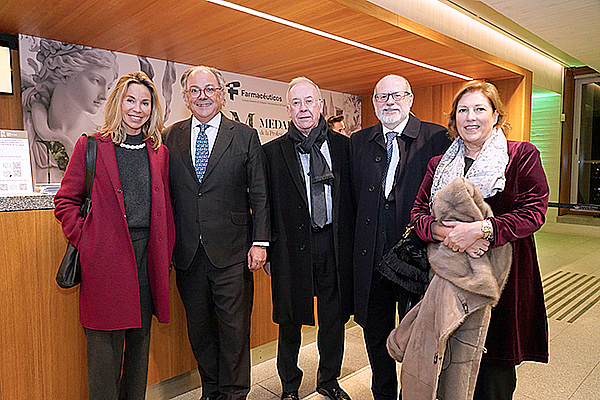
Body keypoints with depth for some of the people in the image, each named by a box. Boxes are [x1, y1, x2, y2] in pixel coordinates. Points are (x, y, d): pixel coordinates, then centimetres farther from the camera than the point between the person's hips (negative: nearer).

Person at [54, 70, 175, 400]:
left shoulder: (159, 152, 10)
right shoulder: (90, 146, 1)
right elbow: (65, 201, 3)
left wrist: (166, 254, 7)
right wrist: (85, 240, -8)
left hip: (147, 257, 4)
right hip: (106, 259, -3)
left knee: (140, 337, 15)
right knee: (106, 343, 4)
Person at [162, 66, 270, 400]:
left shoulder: (246, 137, 2)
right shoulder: (171, 138, 8)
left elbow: (260, 195, 0)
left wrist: (260, 242, -6)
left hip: (232, 253, -2)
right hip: (188, 254, 3)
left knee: (234, 328, 6)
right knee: (199, 329, 15)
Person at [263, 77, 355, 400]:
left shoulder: (342, 145, 5)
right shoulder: (272, 152, 0)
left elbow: (351, 198, 6)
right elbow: (265, 205, 0)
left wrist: (349, 242, 2)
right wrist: (267, 250, -3)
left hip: (334, 245, 2)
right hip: (292, 247, -2)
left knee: (334, 316, 15)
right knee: (290, 320, 12)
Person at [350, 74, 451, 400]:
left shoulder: (437, 138, -3)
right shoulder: (358, 142, 7)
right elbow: (352, 198, 9)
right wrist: (358, 246, 5)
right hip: (371, 259, 3)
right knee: (375, 334, 18)